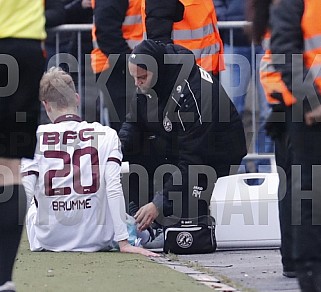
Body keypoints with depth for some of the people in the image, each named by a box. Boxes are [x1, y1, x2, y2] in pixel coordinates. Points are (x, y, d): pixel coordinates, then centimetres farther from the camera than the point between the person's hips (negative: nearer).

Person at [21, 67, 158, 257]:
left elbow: (25, 193, -11)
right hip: (96, 240, 0)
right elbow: (114, 188, -11)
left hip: (48, 240, 0)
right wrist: (123, 243, -10)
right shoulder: (107, 135, -4)